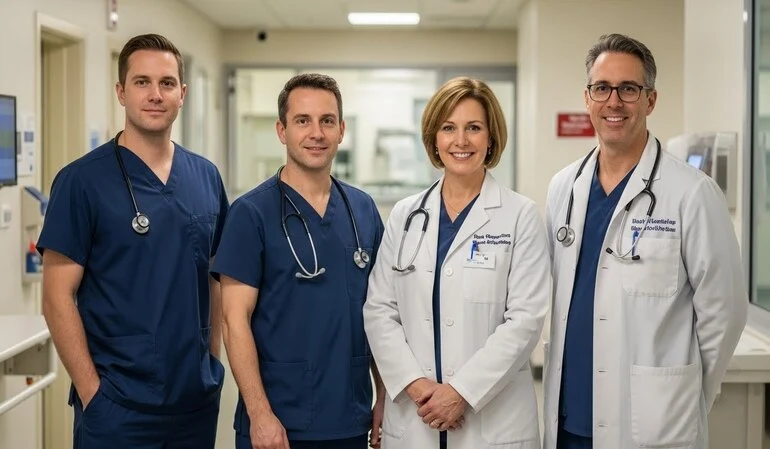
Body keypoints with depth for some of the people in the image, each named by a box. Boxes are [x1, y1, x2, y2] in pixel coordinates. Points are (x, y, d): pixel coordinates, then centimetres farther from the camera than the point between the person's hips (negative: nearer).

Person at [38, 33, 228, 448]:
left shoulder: (207, 177, 6)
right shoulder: (82, 180, -8)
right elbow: (58, 296, -9)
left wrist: (213, 362, 7)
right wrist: (92, 392, -12)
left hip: (197, 399, 5)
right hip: (117, 406, -4)